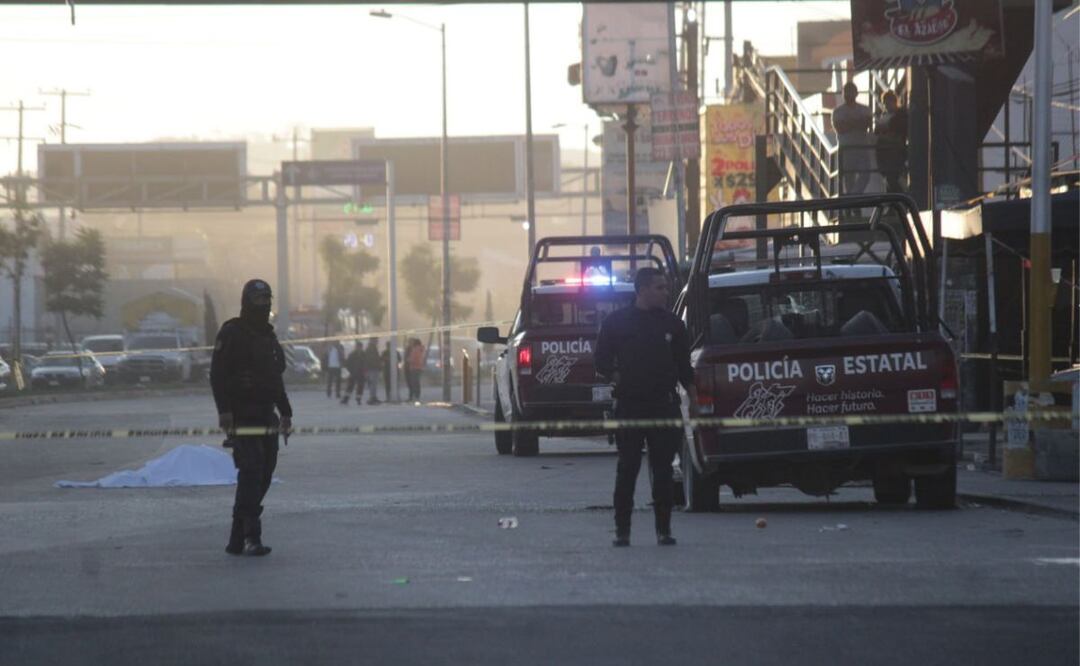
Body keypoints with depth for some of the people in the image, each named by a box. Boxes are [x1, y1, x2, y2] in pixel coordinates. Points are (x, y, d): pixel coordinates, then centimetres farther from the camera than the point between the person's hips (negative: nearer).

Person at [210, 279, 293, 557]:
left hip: (265, 416, 8)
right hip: (242, 416, -8)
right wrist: (224, 411, -21)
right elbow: (218, 374, -12)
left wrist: (285, 411, 24)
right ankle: (251, 536, -21)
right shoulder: (232, 333, -6)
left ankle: (238, 540, 11)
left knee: (263, 475, 6)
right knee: (251, 469, -17)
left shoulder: (268, 336, 20)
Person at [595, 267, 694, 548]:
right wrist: (617, 378, -8)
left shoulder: (672, 324, 10)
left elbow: (684, 367, 13)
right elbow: (602, 362, 7)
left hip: (664, 406, 2)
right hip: (629, 406, -2)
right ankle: (622, 529, 4)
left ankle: (664, 529, 8)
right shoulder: (617, 322, 3)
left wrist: (693, 398, 6)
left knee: (663, 470, 2)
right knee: (627, 469, -1)